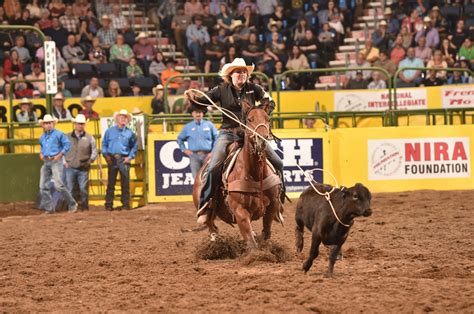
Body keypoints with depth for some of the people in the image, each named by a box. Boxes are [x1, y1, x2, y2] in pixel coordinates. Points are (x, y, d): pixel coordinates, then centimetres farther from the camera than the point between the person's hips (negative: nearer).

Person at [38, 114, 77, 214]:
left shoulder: (58, 134, -3)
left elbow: (67, 144, -5)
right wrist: (41, 153, 13)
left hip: (56, 161, -7)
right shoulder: (42, 137, 16)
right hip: (46, 162, 7)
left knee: (58, 185, -16)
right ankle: (49, 208, 7)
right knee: (43, 186, 1)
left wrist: (59, 155, -12)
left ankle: (72, 205, -4)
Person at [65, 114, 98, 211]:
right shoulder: (68, 137, 6)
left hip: (83, 169, 0)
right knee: (69, 189, -1)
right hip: (70, 168, 0)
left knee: (84, 189, -1)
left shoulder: (89, 138, 6)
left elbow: (94, 152, 9)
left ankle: (85, 207, 8)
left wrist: (90, 160, -5)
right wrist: (64, 162, 1)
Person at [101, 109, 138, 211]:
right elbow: (104, 144, 11)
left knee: (125, 183, 1)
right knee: (111, 182, 0)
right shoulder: (110, 131, 8)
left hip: (124, 160, 0)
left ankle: (126, 204, 6)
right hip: (112, 159, 0)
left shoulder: (129, 133, 7)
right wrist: (106, 155, -3)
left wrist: (130, 157, -2)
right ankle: (109, 204, 3)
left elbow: (134, 146, 11)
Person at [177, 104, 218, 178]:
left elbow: (216, 138, 7)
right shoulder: (188, 127, 9)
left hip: (207, 155, -1)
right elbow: (180, 139, 20)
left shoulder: (209, 125, 6)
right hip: (194, 155, 1)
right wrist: (184, 150, 9)